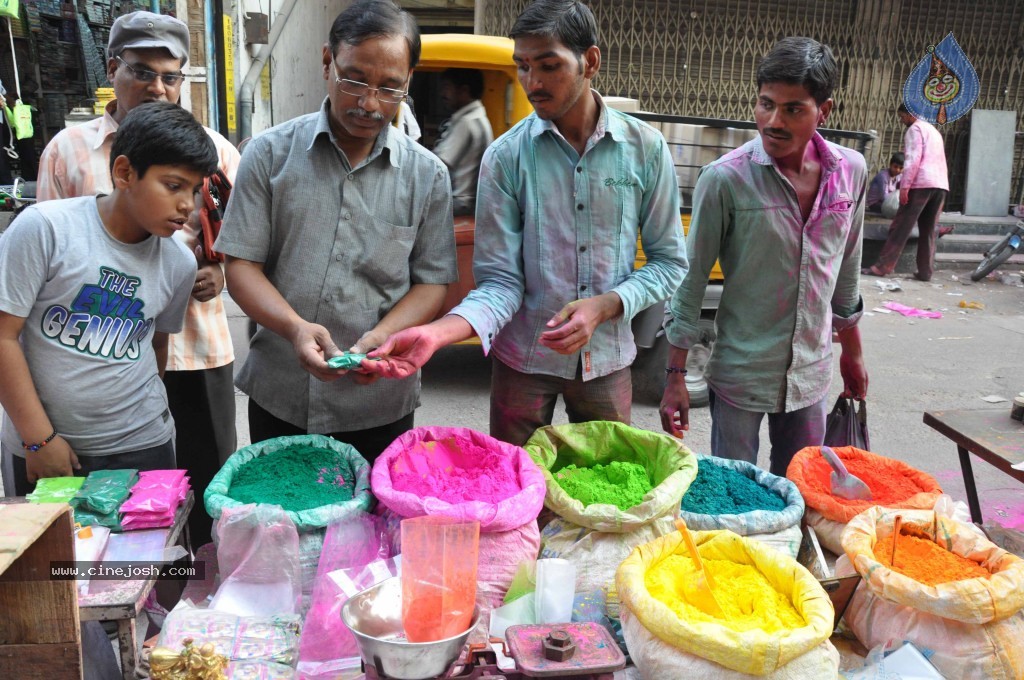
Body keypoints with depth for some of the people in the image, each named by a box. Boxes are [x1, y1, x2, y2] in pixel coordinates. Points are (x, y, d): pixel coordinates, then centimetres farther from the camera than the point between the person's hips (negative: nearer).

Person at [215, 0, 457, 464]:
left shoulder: (427, 175, 1)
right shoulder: (271, 154, -1)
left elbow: (433, 282, 2)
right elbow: (242, 266, -3)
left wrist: (383, 334, -17)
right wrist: (294, 328, -21)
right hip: (278, 398, 0)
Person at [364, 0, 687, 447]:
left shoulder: (646, 149, -6)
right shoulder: (505, 157, -10)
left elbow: (669, 261, 0)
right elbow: (500, 281, -11)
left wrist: (605, 306, -17)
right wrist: (438, 333, -30)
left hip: (607, 359, 1)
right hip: (523, 361, -1)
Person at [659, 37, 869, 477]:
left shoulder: (850, 172, -1)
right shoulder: (725, 179, -15)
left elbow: (847, 272, 12)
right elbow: (691, 281, -10)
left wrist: (852, 351, 18)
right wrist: (675, 377, -10)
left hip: (811, 373, 4)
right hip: (740, 372, -4)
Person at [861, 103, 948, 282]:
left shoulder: (915, 129, 1)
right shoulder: (934, 131, 27)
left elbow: (913, 158, -12)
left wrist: (905, 185, -16)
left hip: (921, 183, -8)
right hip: (941, 185, 8)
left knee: (901, 227, -7)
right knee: (929, 231, 7)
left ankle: (882, 267, -9)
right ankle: (925, 271, 4)